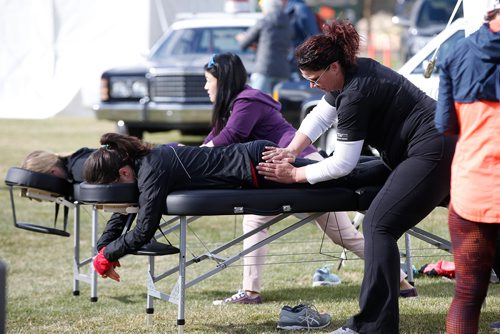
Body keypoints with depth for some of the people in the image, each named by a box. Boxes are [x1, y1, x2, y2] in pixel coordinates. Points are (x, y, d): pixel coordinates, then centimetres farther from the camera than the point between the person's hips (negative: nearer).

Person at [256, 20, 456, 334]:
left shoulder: (356, 93, -21)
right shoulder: (352, 71, 7)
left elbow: (342, 164, -16)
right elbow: (319, 117, 19)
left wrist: (294, 175, -8)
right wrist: (291, 150, 5)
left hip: (432, 152, -11)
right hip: (447, 142, 11)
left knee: (379, 225, -15)